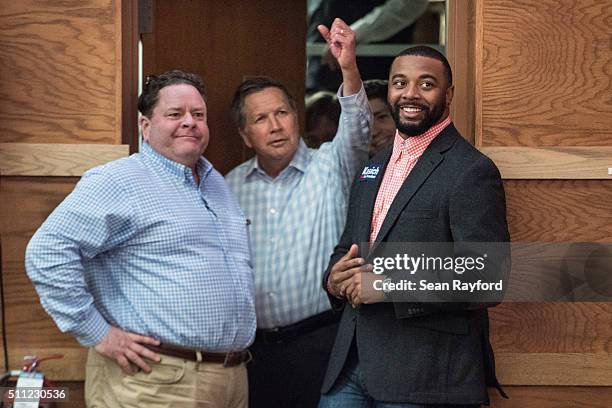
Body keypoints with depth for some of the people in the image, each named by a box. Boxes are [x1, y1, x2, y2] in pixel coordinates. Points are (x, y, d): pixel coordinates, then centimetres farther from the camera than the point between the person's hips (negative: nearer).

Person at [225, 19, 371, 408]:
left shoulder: (329, 167, 0)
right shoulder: (233, 185, 10)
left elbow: (356, 131, -19)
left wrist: (348, 68, -35)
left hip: (320, 341, -3)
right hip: (254, 344, 3)